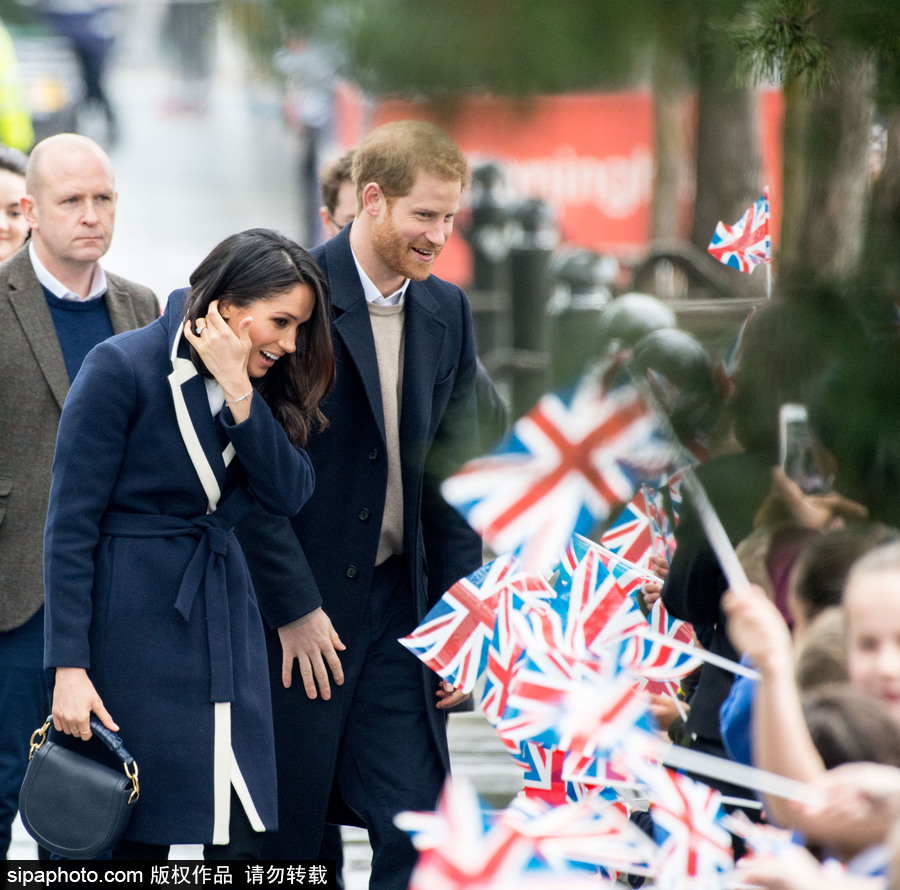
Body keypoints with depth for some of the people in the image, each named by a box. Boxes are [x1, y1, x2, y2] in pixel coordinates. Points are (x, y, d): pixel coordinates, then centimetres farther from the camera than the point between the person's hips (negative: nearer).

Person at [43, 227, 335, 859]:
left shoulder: (257, 385, 8)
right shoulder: (122, 368, -12)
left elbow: (290, 493, -6)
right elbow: (70, 526, -12)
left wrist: (239, 391, -17)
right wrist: (70, 668, -17)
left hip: (225, 615, 6)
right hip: (134, 625, -6)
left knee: (245, 835, 0)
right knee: (140, 837, -1)